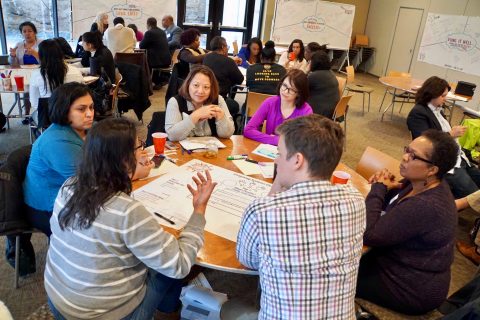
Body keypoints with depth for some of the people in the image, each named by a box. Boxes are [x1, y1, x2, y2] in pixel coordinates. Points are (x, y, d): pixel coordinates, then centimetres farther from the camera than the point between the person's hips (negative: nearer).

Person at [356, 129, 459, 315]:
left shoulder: (425, 207, -34)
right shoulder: (420, 184, -5)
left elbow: (369, 235, -32)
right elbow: (387, 210, 6)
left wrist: (379, 188, -22)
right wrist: (385, 186, -15)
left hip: (413, 290, -8)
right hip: (411, 270, 8)